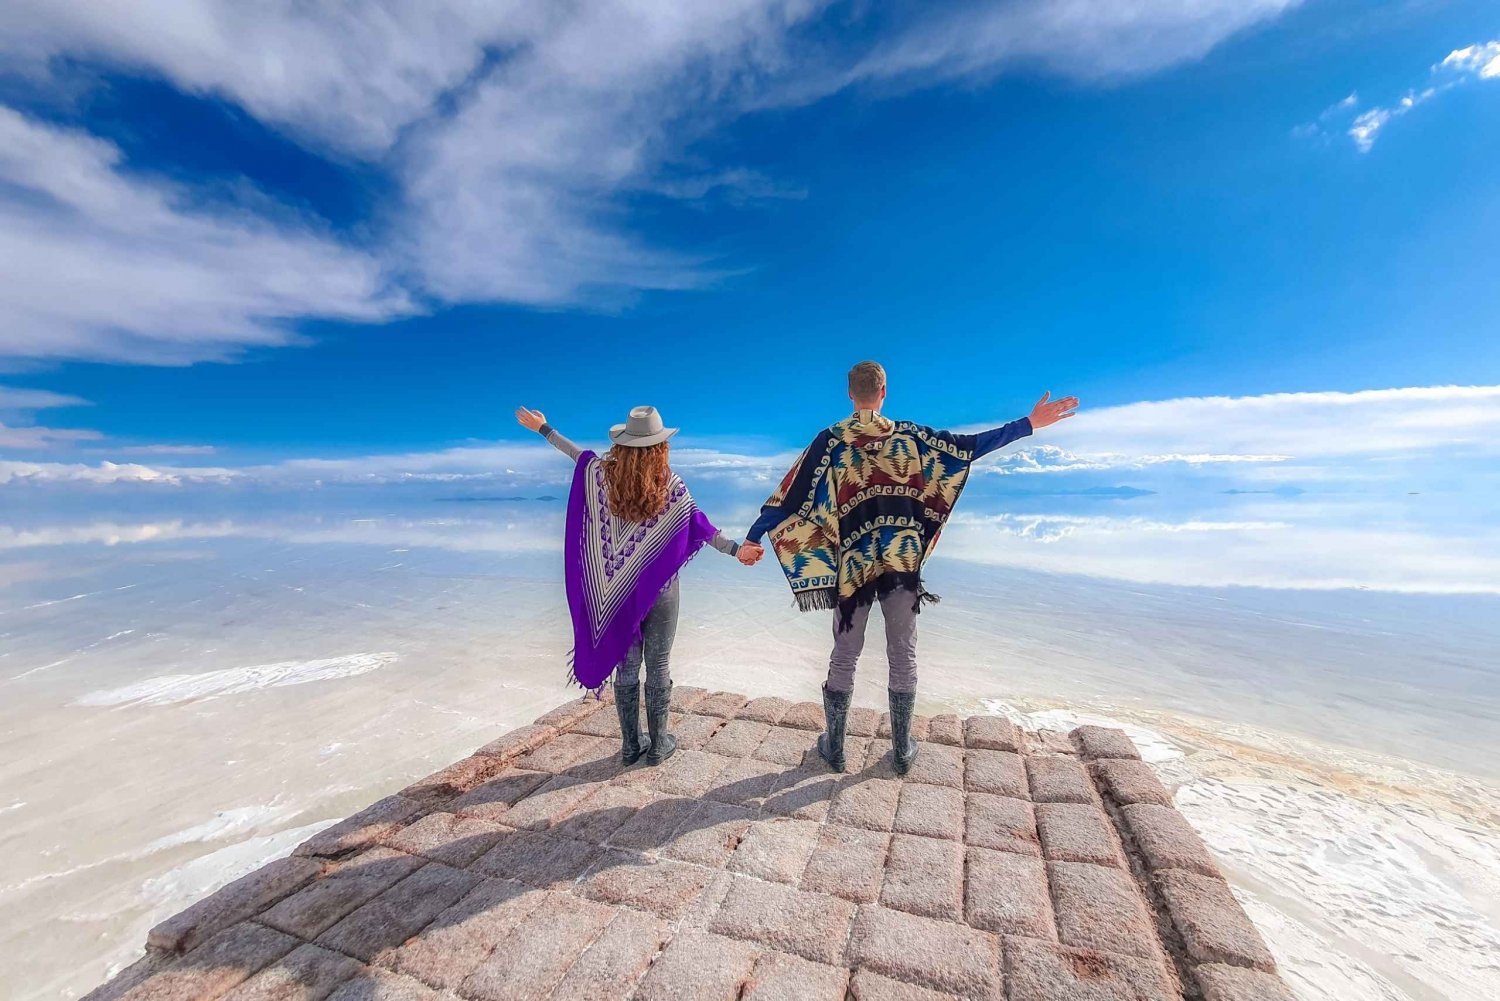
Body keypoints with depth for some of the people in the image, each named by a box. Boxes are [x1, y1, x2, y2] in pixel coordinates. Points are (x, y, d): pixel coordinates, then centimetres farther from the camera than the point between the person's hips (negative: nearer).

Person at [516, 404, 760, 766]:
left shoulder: (603, 474, -6)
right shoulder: (670, 485, -14)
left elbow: (580, 455, 12)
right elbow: (700, 526, -13)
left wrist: (543, 428, 28)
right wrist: (735, 549, -8)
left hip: (616, 590, 3)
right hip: (660, 590, -3)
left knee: (625, 665, 15)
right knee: (658, 667, 11)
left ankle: (631, 744, 28)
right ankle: (658, 745, 24)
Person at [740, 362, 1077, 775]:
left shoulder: (830, 440, -4)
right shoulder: (910, 435, 0)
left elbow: (791, 493, -8)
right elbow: (972, 445, 4)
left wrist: (753, 537, -5)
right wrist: (1030, 424, 13)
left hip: (853, 564, -1)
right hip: (904, 560, 1)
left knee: (844, 658, 11)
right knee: (903, 658, 14)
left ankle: (834, 749, 25)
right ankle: (902, 752, 27)